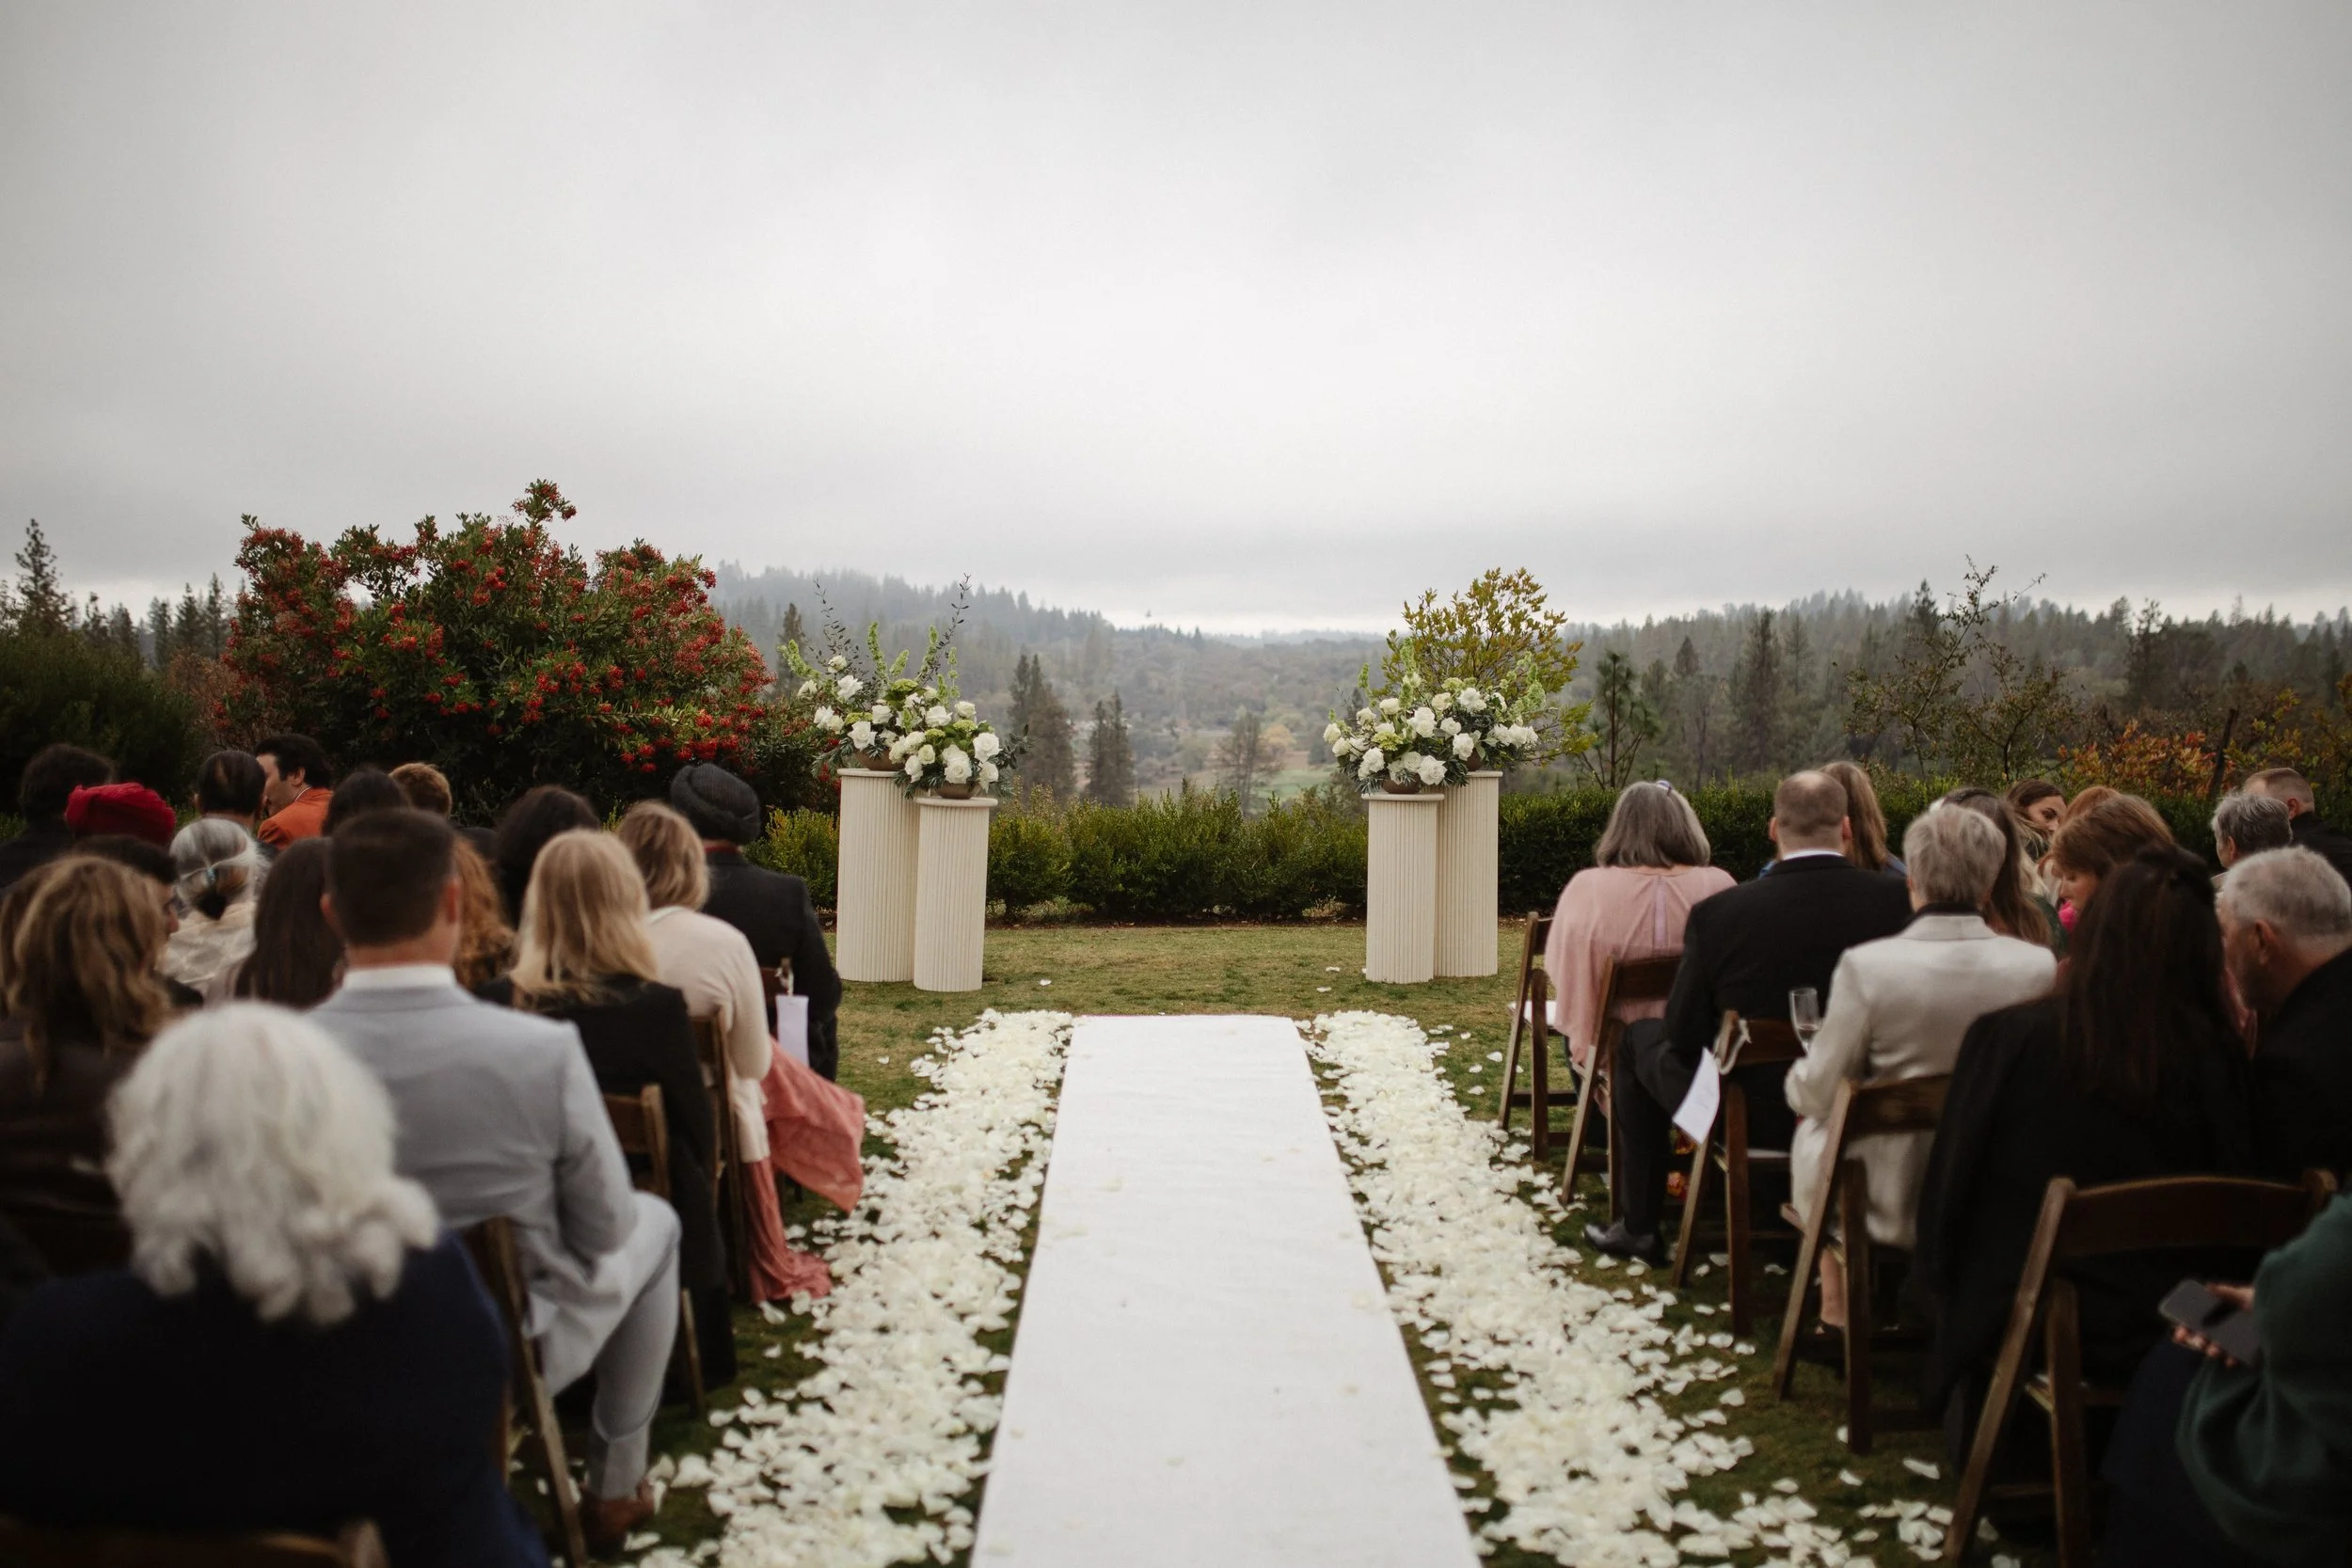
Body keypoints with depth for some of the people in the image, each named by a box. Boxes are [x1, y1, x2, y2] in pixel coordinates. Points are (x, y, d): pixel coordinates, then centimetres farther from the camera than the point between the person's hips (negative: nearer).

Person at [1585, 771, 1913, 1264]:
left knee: (1639, 1038, 22)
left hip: (1752, 1119, -3)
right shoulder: (1899, 901, -15)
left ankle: (1638, 1227, 28)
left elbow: (1684, 1038, -11)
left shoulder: (1716, 913, -19)